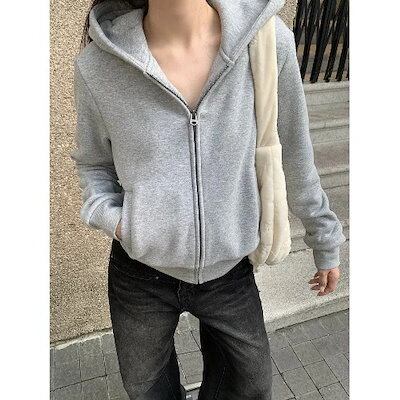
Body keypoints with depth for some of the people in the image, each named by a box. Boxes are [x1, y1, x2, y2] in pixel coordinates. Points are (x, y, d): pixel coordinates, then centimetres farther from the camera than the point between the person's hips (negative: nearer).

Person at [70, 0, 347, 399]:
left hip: (229, 270, 1)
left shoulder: (269, 40, -14)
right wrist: (108, 214, -15)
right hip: (140, 273, 1)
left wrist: (325, 239, 8)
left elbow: (294, 154, -3)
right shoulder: (97, 65, -13)